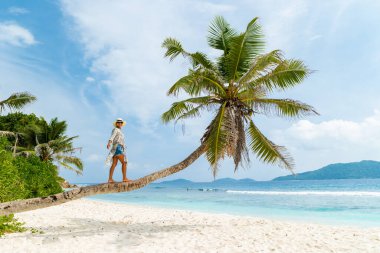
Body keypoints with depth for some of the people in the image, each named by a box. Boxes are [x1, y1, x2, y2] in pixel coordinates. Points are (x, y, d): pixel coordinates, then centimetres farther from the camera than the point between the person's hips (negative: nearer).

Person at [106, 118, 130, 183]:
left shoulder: (119, 131, 26)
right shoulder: (115, 129, -2)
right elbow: (112, 137, -21)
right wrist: (109, 143, -38)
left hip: (118, 149, 9)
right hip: (117, 148, -9)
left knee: (114, 164, 1)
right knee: (124, 163, -12)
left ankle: (110, 179, -4)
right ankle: (124, 178, -16)